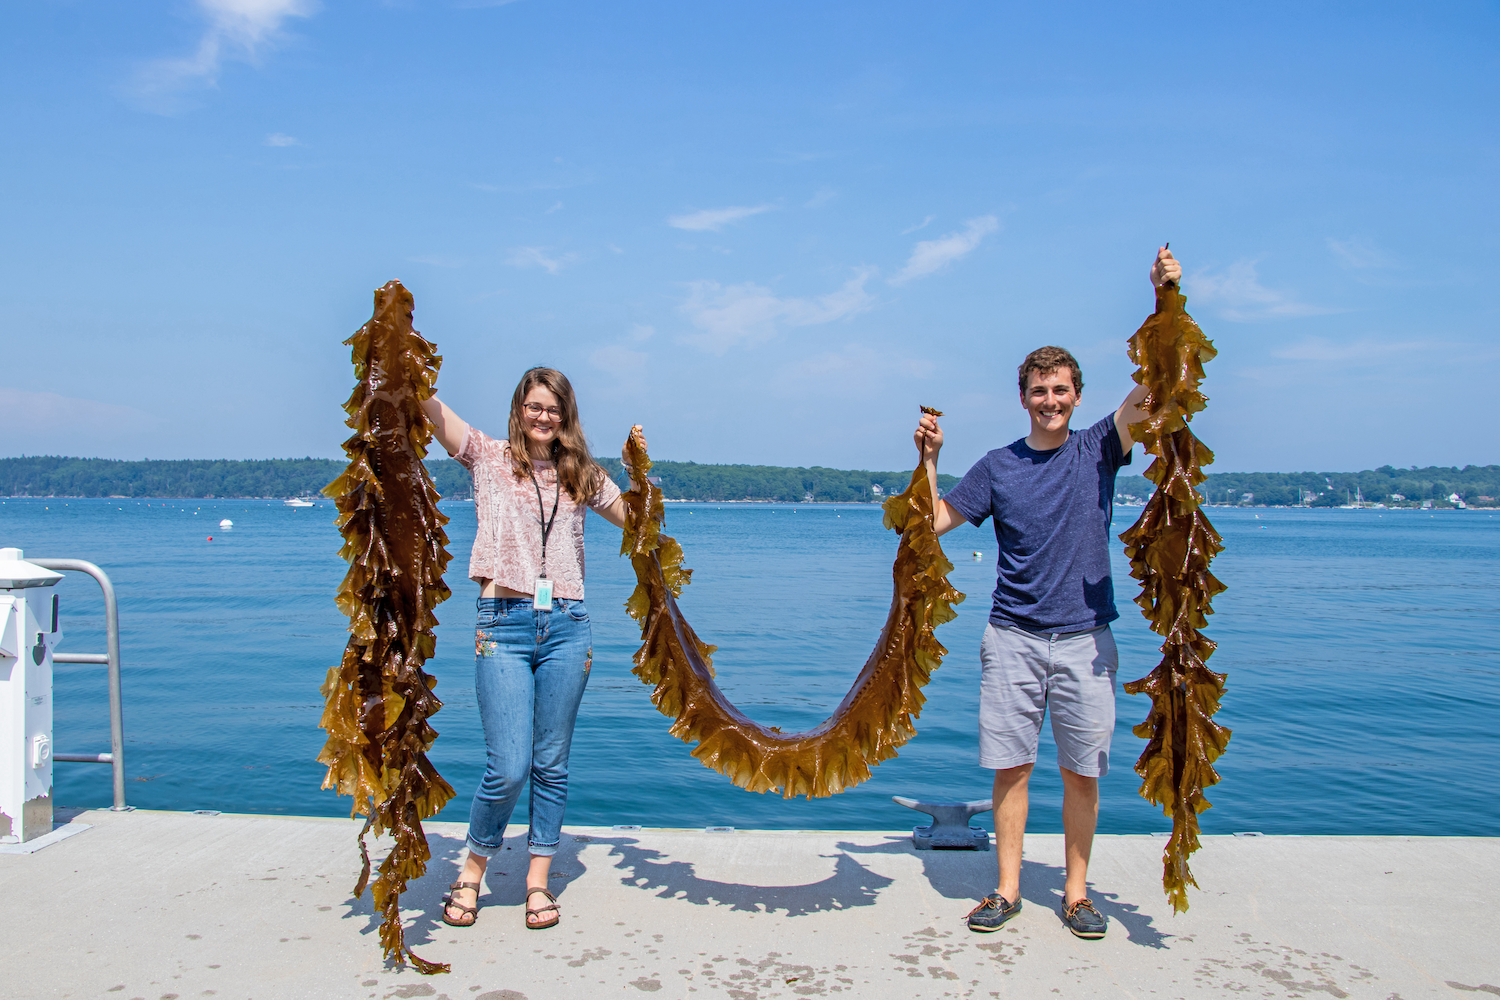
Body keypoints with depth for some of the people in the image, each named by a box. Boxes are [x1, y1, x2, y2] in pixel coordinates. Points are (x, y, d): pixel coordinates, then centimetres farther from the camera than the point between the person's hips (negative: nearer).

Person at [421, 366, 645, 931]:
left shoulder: (582, 475, 14)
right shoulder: (489, 457, 6)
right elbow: (426, 403, -4)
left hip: (567, 625, 3)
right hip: (504, 623, -3)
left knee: (551, 763, 7)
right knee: (508, 767, -7)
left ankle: (538, 880, 22)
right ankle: (471, 872, 18)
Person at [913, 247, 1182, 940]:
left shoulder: (1099, 450, 4)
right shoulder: (998, 466, 6)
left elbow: (1150, 388, -9)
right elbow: (933, 521, 4)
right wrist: (927, 460, -9)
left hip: (1084, 637, 0)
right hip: (1012, 636, 1)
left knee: (1082, 772, 6)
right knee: (1010, 766, 3)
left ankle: (1076, 893, 20)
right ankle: (1007, 890, 15)